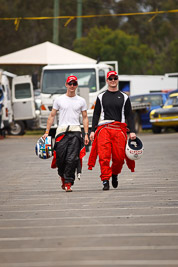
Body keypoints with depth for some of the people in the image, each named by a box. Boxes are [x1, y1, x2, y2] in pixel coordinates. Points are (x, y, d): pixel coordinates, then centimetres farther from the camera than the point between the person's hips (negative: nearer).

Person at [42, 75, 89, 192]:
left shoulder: (81, 101, 12)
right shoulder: (59, 100, 11)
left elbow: (85, 118, 12)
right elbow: (52, 116, 12)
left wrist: (86, 134, 2)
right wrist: (47, 132, 5)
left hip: (75, 131, -1)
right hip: (61, 131, 1)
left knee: (72, 158, -11)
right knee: (60, 157, -3)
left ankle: (68, 183, -9)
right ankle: (63, 177, 24)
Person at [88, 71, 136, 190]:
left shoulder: (124, 97, 14)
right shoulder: (101, 97, 14)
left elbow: (129, 115, 12)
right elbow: (96, 114, 14)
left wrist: (132, 131, 1)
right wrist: (93, 131, 4)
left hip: (119, 129, 0)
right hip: (104, 128, 0)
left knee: (119, 157, -4)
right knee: (104, 155, -13)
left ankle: (115, 174, 23)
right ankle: (105, 180, -10)